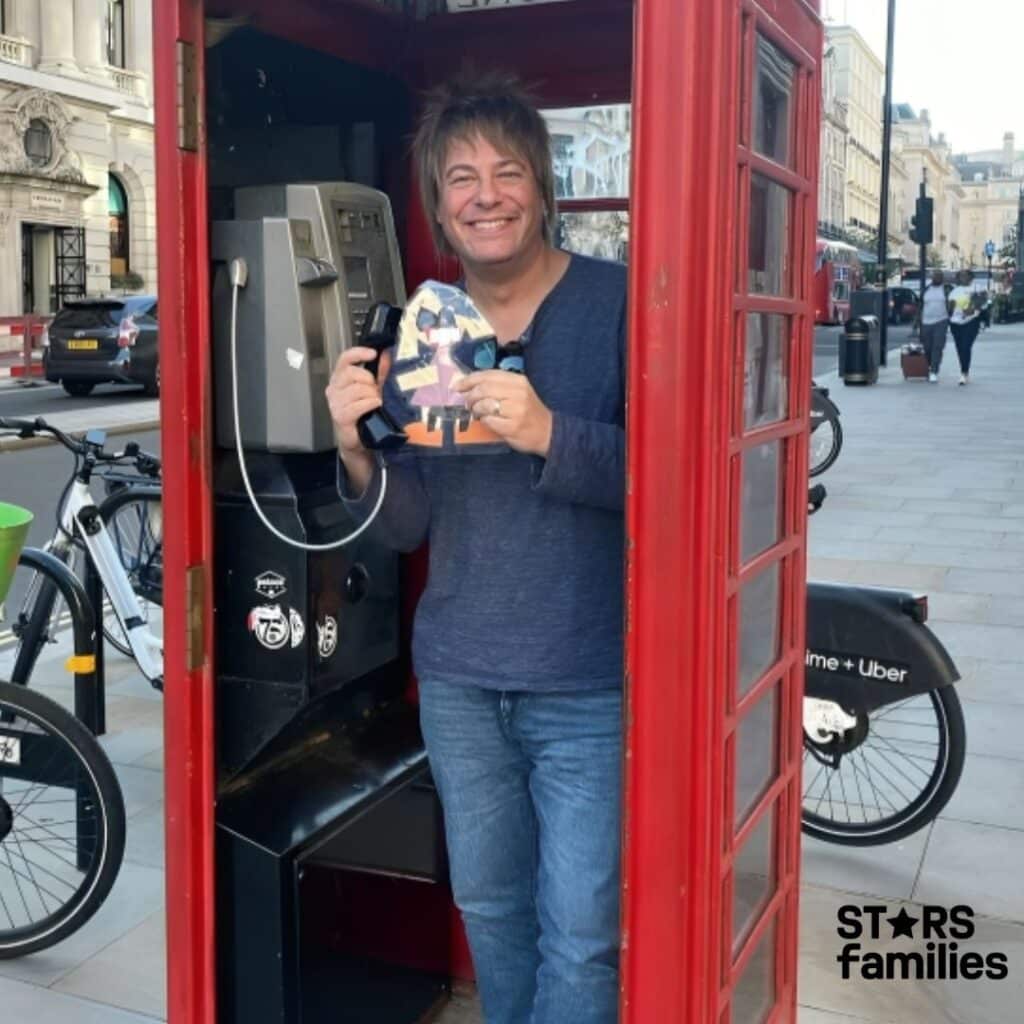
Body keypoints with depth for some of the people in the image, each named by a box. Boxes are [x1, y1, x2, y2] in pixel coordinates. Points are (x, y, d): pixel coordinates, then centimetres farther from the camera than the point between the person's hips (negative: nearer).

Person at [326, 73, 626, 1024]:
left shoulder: (616, 303, -8)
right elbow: (405, 526, 5)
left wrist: (548, 433, -29)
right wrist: (357, 452, -14)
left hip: (587, 686, -4)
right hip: (457, 680, 5)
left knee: (579, 934, 2)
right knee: (488, 908, 20)